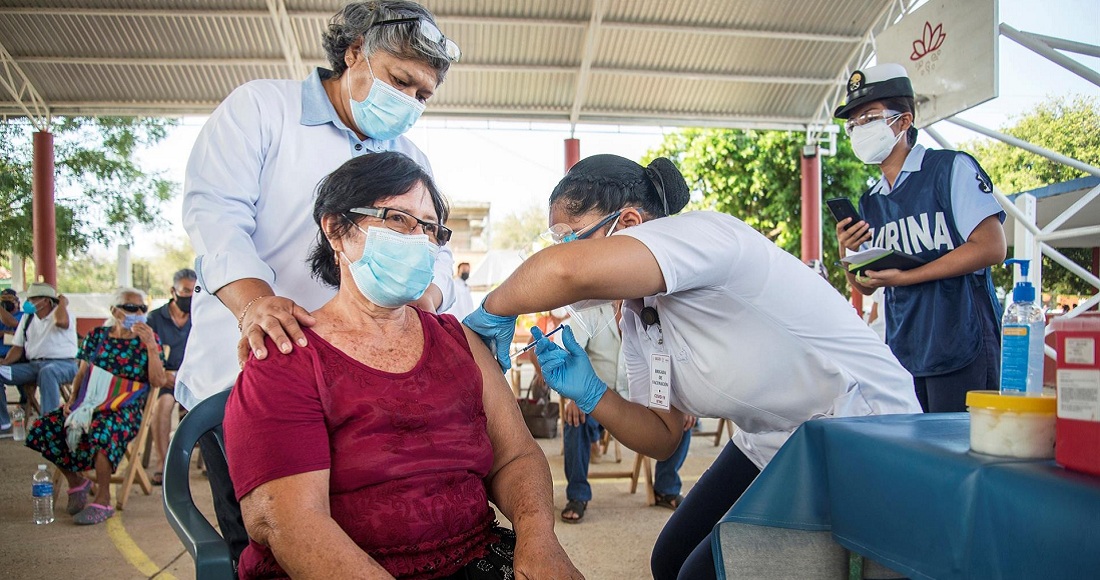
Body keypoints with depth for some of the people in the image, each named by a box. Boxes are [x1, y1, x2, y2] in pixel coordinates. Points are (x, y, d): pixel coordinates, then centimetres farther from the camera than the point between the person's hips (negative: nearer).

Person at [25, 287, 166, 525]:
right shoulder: (96, 336, 12)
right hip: (88, 404, 5)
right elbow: (81, 374, 18)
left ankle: (103, 501, -21)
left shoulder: (149, 340, 2)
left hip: (125, 410, -5)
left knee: (101, 430, -36)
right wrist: (72, 399, 1)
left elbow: (157, 381, -8)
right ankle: (76, 481, 10)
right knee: (43, 428, -14)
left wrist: (151, 346, -17)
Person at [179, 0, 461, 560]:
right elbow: (215, 211, -14)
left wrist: (425, 295, -17)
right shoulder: (260, 107, 0)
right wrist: (254, 298, -33)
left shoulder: (411, 161, 15)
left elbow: (433, 249, 8)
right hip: (240, 374, -4)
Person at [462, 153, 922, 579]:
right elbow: (663, 438, 6)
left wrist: (494, 311, -27)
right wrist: (590, 394, -10)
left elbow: (570, 271, -47)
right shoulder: (635, 321, 0)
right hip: (769, 445, 9)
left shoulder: (701, 233, -28)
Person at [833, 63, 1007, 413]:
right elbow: (865, 286, 15)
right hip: (903, 356, 6)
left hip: (964, 351, -6)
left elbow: (991, 248, -15)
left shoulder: (951, 168, -5)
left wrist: (905, 276, -17)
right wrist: (848, 255, -6)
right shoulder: (869, 203, 13)